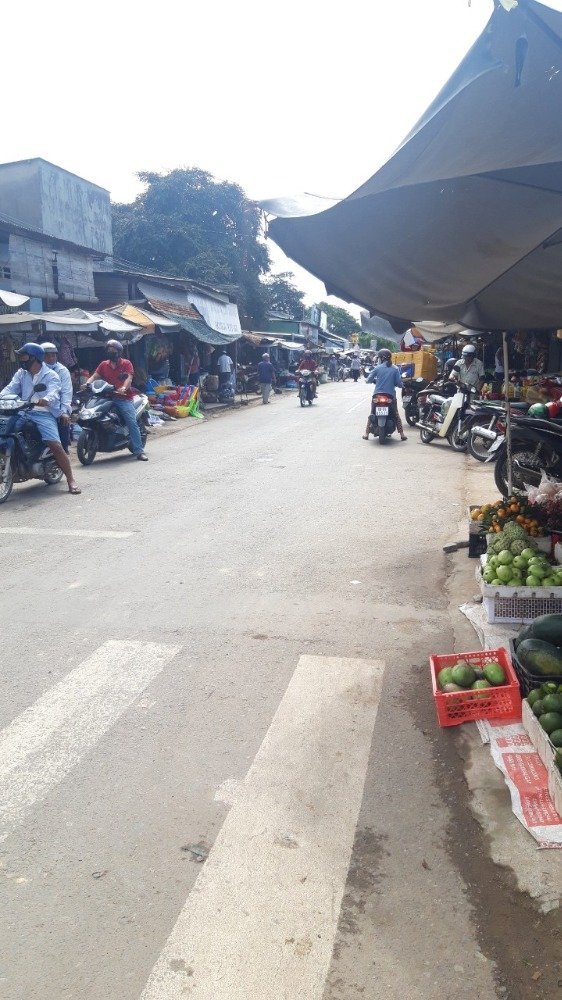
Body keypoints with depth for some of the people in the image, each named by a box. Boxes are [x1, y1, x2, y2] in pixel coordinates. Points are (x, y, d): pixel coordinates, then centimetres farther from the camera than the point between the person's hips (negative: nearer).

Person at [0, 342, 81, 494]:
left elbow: (53, 393, -18)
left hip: (44, 414, -5)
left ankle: (71, 480, -15)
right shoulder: (21, 373, 17)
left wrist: (46, 400, -42)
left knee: (55, 444, -21)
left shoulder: (51, 375, 1)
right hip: (23, 413, 5)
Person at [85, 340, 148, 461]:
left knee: (132, 422, -15)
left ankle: (139, 451, -16)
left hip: (124, 398, -4)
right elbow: (94, 376, 9)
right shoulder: (104, 365, 17)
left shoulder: (126, 364, 6)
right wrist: (87, 383, -13)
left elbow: (129, 378, -8)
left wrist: (123, 388, -28)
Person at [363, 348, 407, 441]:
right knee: (396, 415, 13)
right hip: (391, 396, 0)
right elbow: (399, 384, -6)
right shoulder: (395, 368, -3)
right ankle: (402, 434, 6)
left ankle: (366, 433, 10)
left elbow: (369, 379, -2)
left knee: (372, 414, 14)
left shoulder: (378, 368, -4)